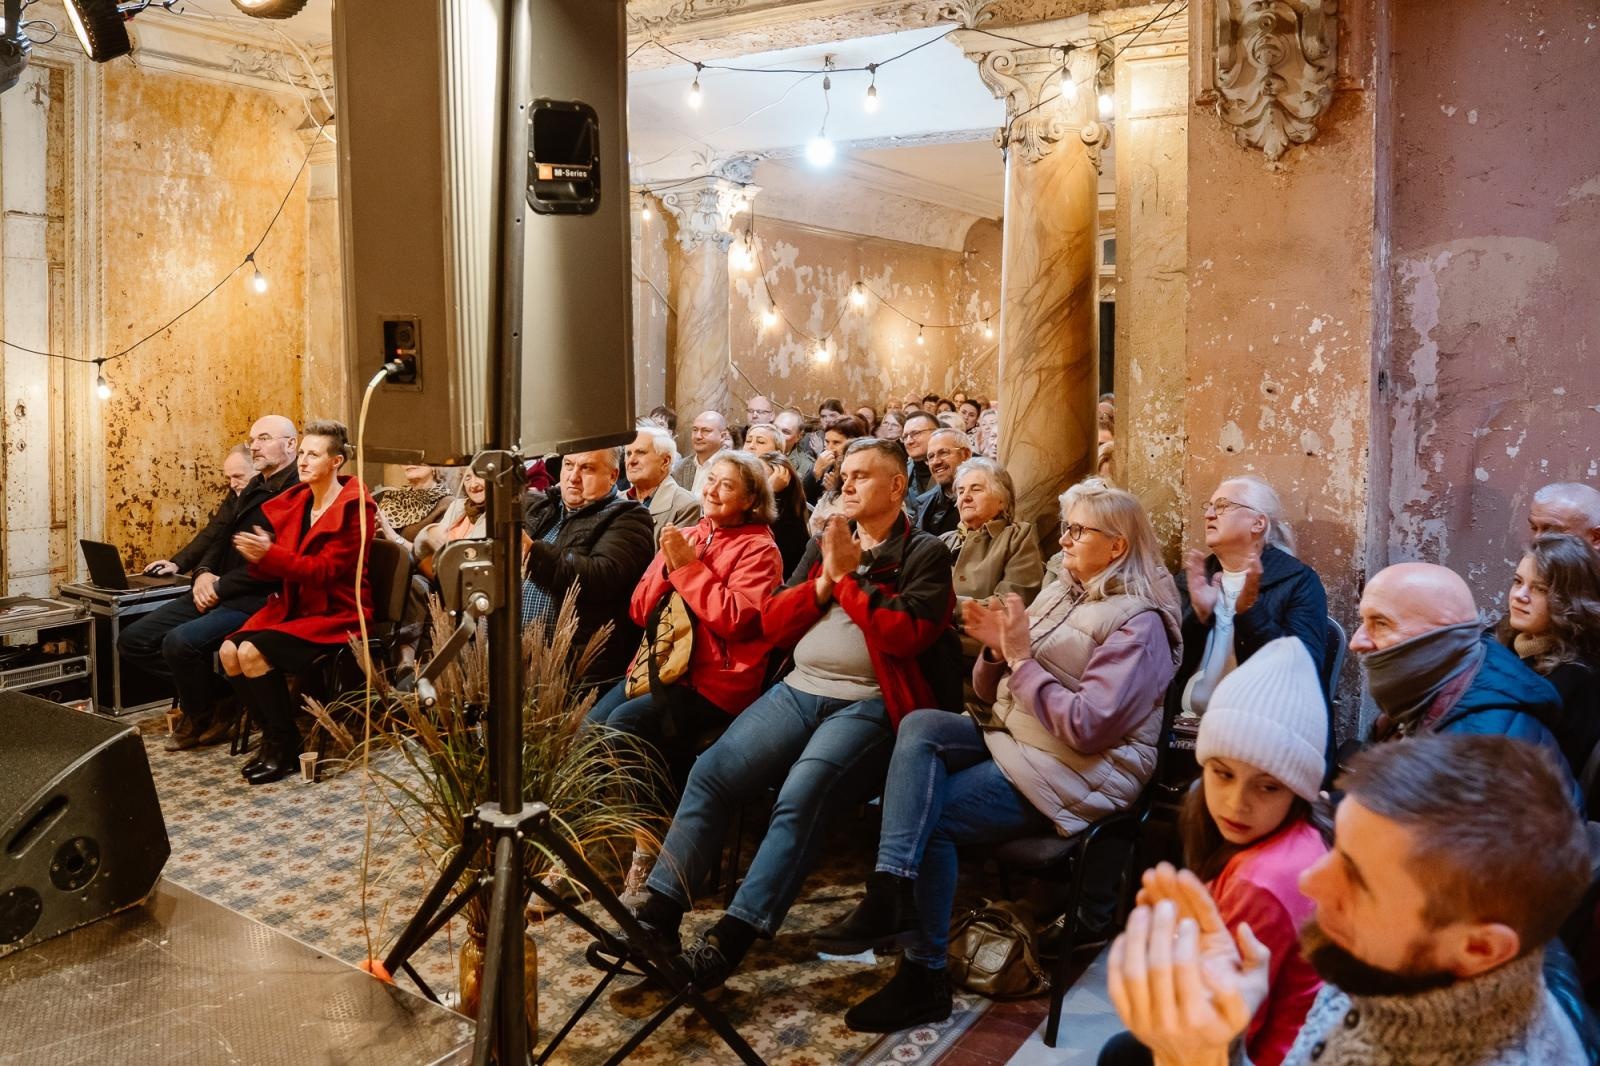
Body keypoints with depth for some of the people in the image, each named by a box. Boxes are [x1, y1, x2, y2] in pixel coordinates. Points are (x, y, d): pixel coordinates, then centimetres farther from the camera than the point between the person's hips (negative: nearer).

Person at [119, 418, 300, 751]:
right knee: (133, 639, 3)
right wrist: (203, 574, -3)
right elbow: (218, 538, 18)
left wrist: (220, 588, -16)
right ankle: (220, 694, 5)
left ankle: (200, 717, 0)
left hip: (254, 600, -10)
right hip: (215, 593, 10)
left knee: (179, 642, -29)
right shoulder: (249, 490, 18)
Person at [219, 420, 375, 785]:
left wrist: (270, 555, -29)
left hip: (336, 613, -7)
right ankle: (272, 734, 4)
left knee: (253, 652, -24)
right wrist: (258, 555, -12)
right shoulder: (295, 502, 10)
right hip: (294, 605, 7)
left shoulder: (355, 508, -12)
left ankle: (286, 747, -7)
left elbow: (326, 570, -20)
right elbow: (282, 567, 11)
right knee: (228, 650, -14)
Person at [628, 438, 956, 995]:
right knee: (710, 771, -16)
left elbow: (908, 635, -12)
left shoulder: (924, 554, 5)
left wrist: (849, 576, -6)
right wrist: (823, 583, -1)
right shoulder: (825, 542, 21)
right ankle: (658, 918, -14)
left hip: (867, 703, -5)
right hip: (799, 691, 6)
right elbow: (773, 625, 15)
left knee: (801, 794, -30)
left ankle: (727, 942, -28)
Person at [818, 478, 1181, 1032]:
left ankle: (924, 975, -5)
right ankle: (890, 894, -29)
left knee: (931, 816, -19)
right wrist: (996, 649, -8)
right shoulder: (1059, 593, 13)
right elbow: (993, 693, 14)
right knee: (920, 725, -20)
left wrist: (1022, 659, -21)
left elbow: (1087, 727, -22)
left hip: (1079, 773, -8)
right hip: (1014, 738, 8)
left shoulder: (1137, 623, -12)